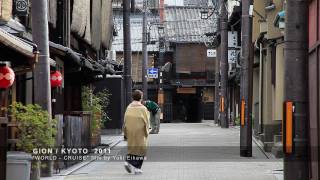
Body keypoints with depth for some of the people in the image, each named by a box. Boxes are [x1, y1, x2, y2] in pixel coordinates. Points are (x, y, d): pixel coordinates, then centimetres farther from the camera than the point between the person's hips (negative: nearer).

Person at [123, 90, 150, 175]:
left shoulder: (129, 107, 0)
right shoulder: (142, 108, -12)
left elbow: (125, 120, 3)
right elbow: (146, 122, -11)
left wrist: (125, 133, 11)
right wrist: (146, 132, 1)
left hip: (130, 132, 4)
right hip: (140, 132, -4)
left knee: (132, 147, 17)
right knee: (140, 148, 5)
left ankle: (128, 161, -2)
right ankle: (136, 168, 2)